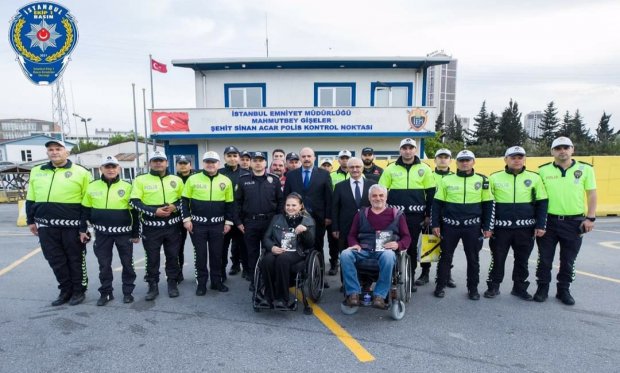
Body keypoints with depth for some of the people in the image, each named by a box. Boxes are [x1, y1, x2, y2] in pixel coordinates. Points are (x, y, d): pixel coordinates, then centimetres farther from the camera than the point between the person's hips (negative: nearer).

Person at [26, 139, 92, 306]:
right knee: (55, 260, 11)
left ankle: (79, 291, 20)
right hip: (46, 226, 5)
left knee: (76, 259, 6)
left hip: (72, 225, -4)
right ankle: (65, 290, 24)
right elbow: (31, 199, 19)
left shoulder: (81, 172, -3)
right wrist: (31, 220, 16)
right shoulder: (36, 172, 12)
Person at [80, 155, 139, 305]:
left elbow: (134, 212, 0)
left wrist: (136, 233, 1)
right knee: (104, 265, 10)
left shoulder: (127, 187, -3)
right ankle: (106, 292, 25)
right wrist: (82, 229, 6)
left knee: (127, 263, 8)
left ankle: (128, 292, 22)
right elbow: (86, 210, 10)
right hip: (102, 233, 2)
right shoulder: (92, 187, 2)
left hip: (124, 233, -1)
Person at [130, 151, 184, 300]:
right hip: (151, 227, -2)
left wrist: (175, 206, -10)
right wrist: (154, 211, -18)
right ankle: (153, 286, 22)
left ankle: (172, 284, 25)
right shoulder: (141, 180, -2)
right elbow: (134, 202, -8)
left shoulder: (176, 180, 6)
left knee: (173, 256, 10)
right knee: (152, 258, 7)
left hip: (173, 226, 2)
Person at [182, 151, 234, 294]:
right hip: (198, 224, -1)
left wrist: (228, 222, 3)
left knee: (217, 254, 9)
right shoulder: (193, 179, -2)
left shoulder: (226, 181, 1)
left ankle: (217, 281, 23)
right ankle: (201, 283, 19)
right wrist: (186, 219, -5)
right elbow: (185, 201, 2)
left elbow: (229, 204, 6)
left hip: (218, 224, 1)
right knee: (200, 254, 6)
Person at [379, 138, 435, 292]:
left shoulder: (424, 169, 2)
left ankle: (410, 279, 21)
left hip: (415, 216, 0)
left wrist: (428, 214, 2)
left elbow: (431, 193, 4)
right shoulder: (391, 169, 2)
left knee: (412, 248, 9)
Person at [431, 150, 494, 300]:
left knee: (473, 258, 10)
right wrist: (435, 224, -1)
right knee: (446, 257, 7)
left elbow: (488, 205, 7)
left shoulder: (482, 181, 4)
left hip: (473, 227, 1)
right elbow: (437, 204, 3)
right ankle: (440, 286, 19)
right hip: (450, 226, 0)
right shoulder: (447, 180, 1)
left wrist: (487, 227, 3)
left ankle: (473, 288, 25)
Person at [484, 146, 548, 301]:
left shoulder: (534, 178, 1)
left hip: (525, 228, 1)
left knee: (522, 260, 12)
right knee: (497, 259, 7)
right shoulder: (495, 178, -1)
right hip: (500, 227, -1)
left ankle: (519, 287, 28)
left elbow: (542, 203, 5)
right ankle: (493, 287, 22)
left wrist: (540, 225, -1)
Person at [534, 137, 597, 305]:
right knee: (544, 259, 7)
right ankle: (542, 288, 21)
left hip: (574, 223, 0)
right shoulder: (543, 170, 0)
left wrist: (590, 218, -4)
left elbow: (592, 194, 4)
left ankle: (563, 290, 26)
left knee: (568, 261, 11)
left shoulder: (585, 169, 0)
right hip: (548, 221, 0)